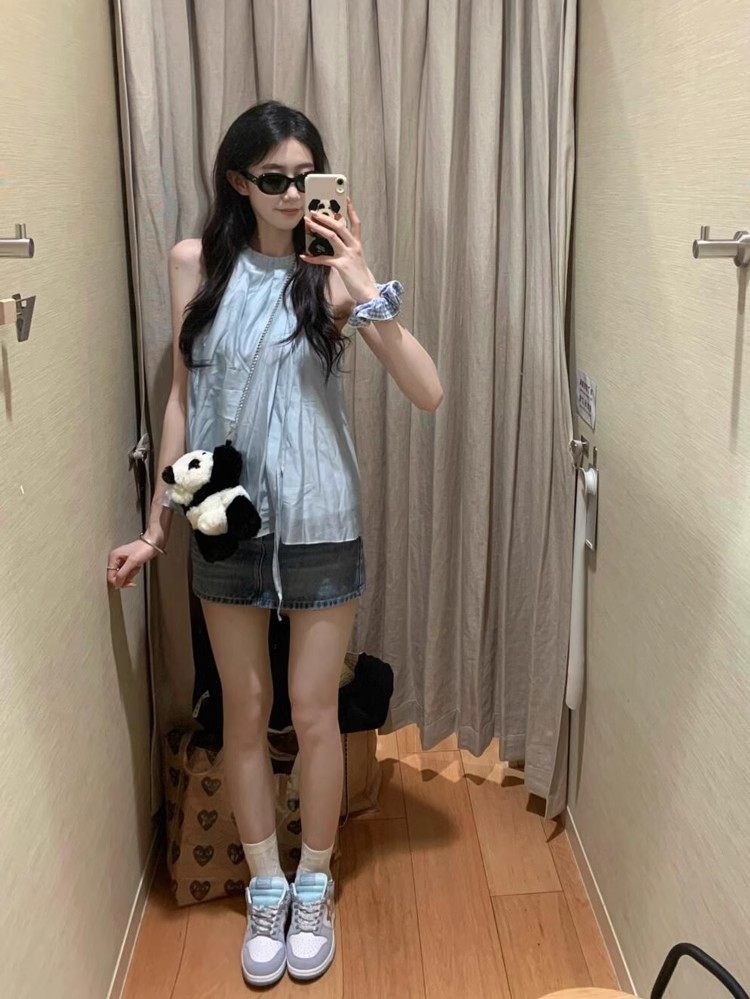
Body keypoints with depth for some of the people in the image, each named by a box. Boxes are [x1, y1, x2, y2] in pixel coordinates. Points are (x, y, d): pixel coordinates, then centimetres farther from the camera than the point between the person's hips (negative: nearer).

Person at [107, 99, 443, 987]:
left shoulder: (332, 274, -7)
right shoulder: (196, 264, 0)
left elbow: (427, 393, -15)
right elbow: (182, 398, 5)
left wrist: (366, 290, -26)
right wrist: (155, 526, 6)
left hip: (319, 522, -2)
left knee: (313, 710, 9)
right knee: (244, 711, 12)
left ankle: (313, 888, 32)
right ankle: (265, 889, 33)